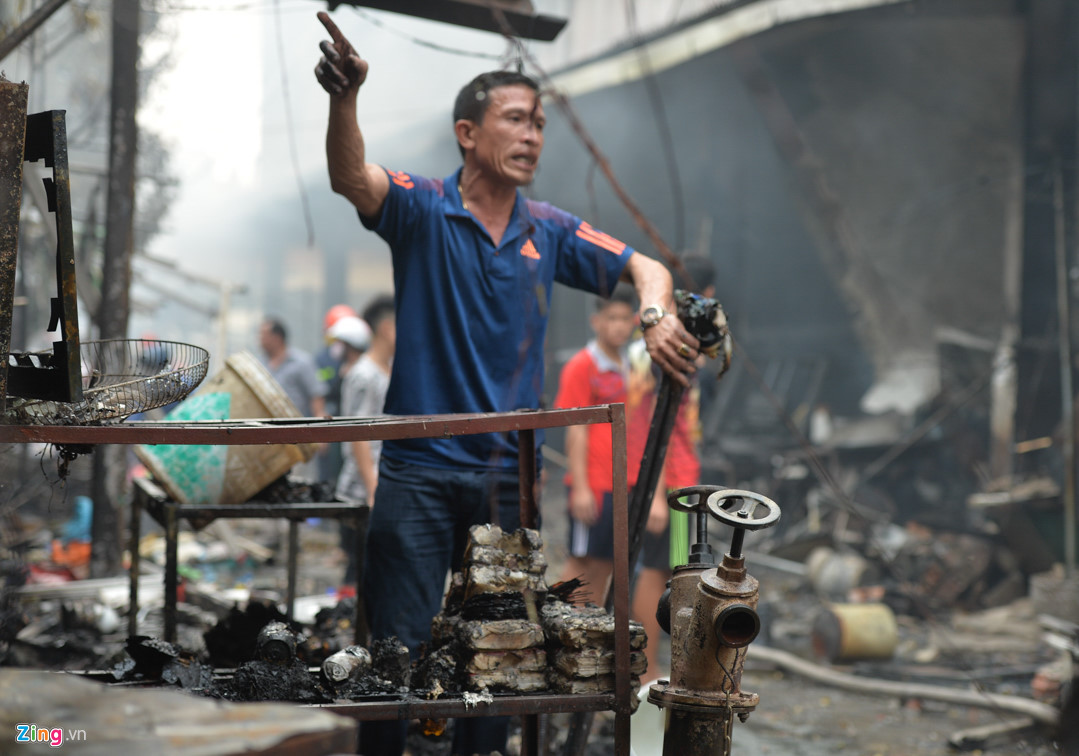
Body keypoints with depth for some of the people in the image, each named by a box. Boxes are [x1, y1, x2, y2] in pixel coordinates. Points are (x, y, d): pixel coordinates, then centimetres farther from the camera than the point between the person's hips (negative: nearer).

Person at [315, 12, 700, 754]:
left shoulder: (550, 232, 9)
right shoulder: (423, 208, -3)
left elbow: (644, 267, 14)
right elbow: (352, 178, -22)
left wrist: (658, 315, -10)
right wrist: (345, 98, -42)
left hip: (508, 472, 4)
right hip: (419, 469, -4)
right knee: (397, 648, -2)